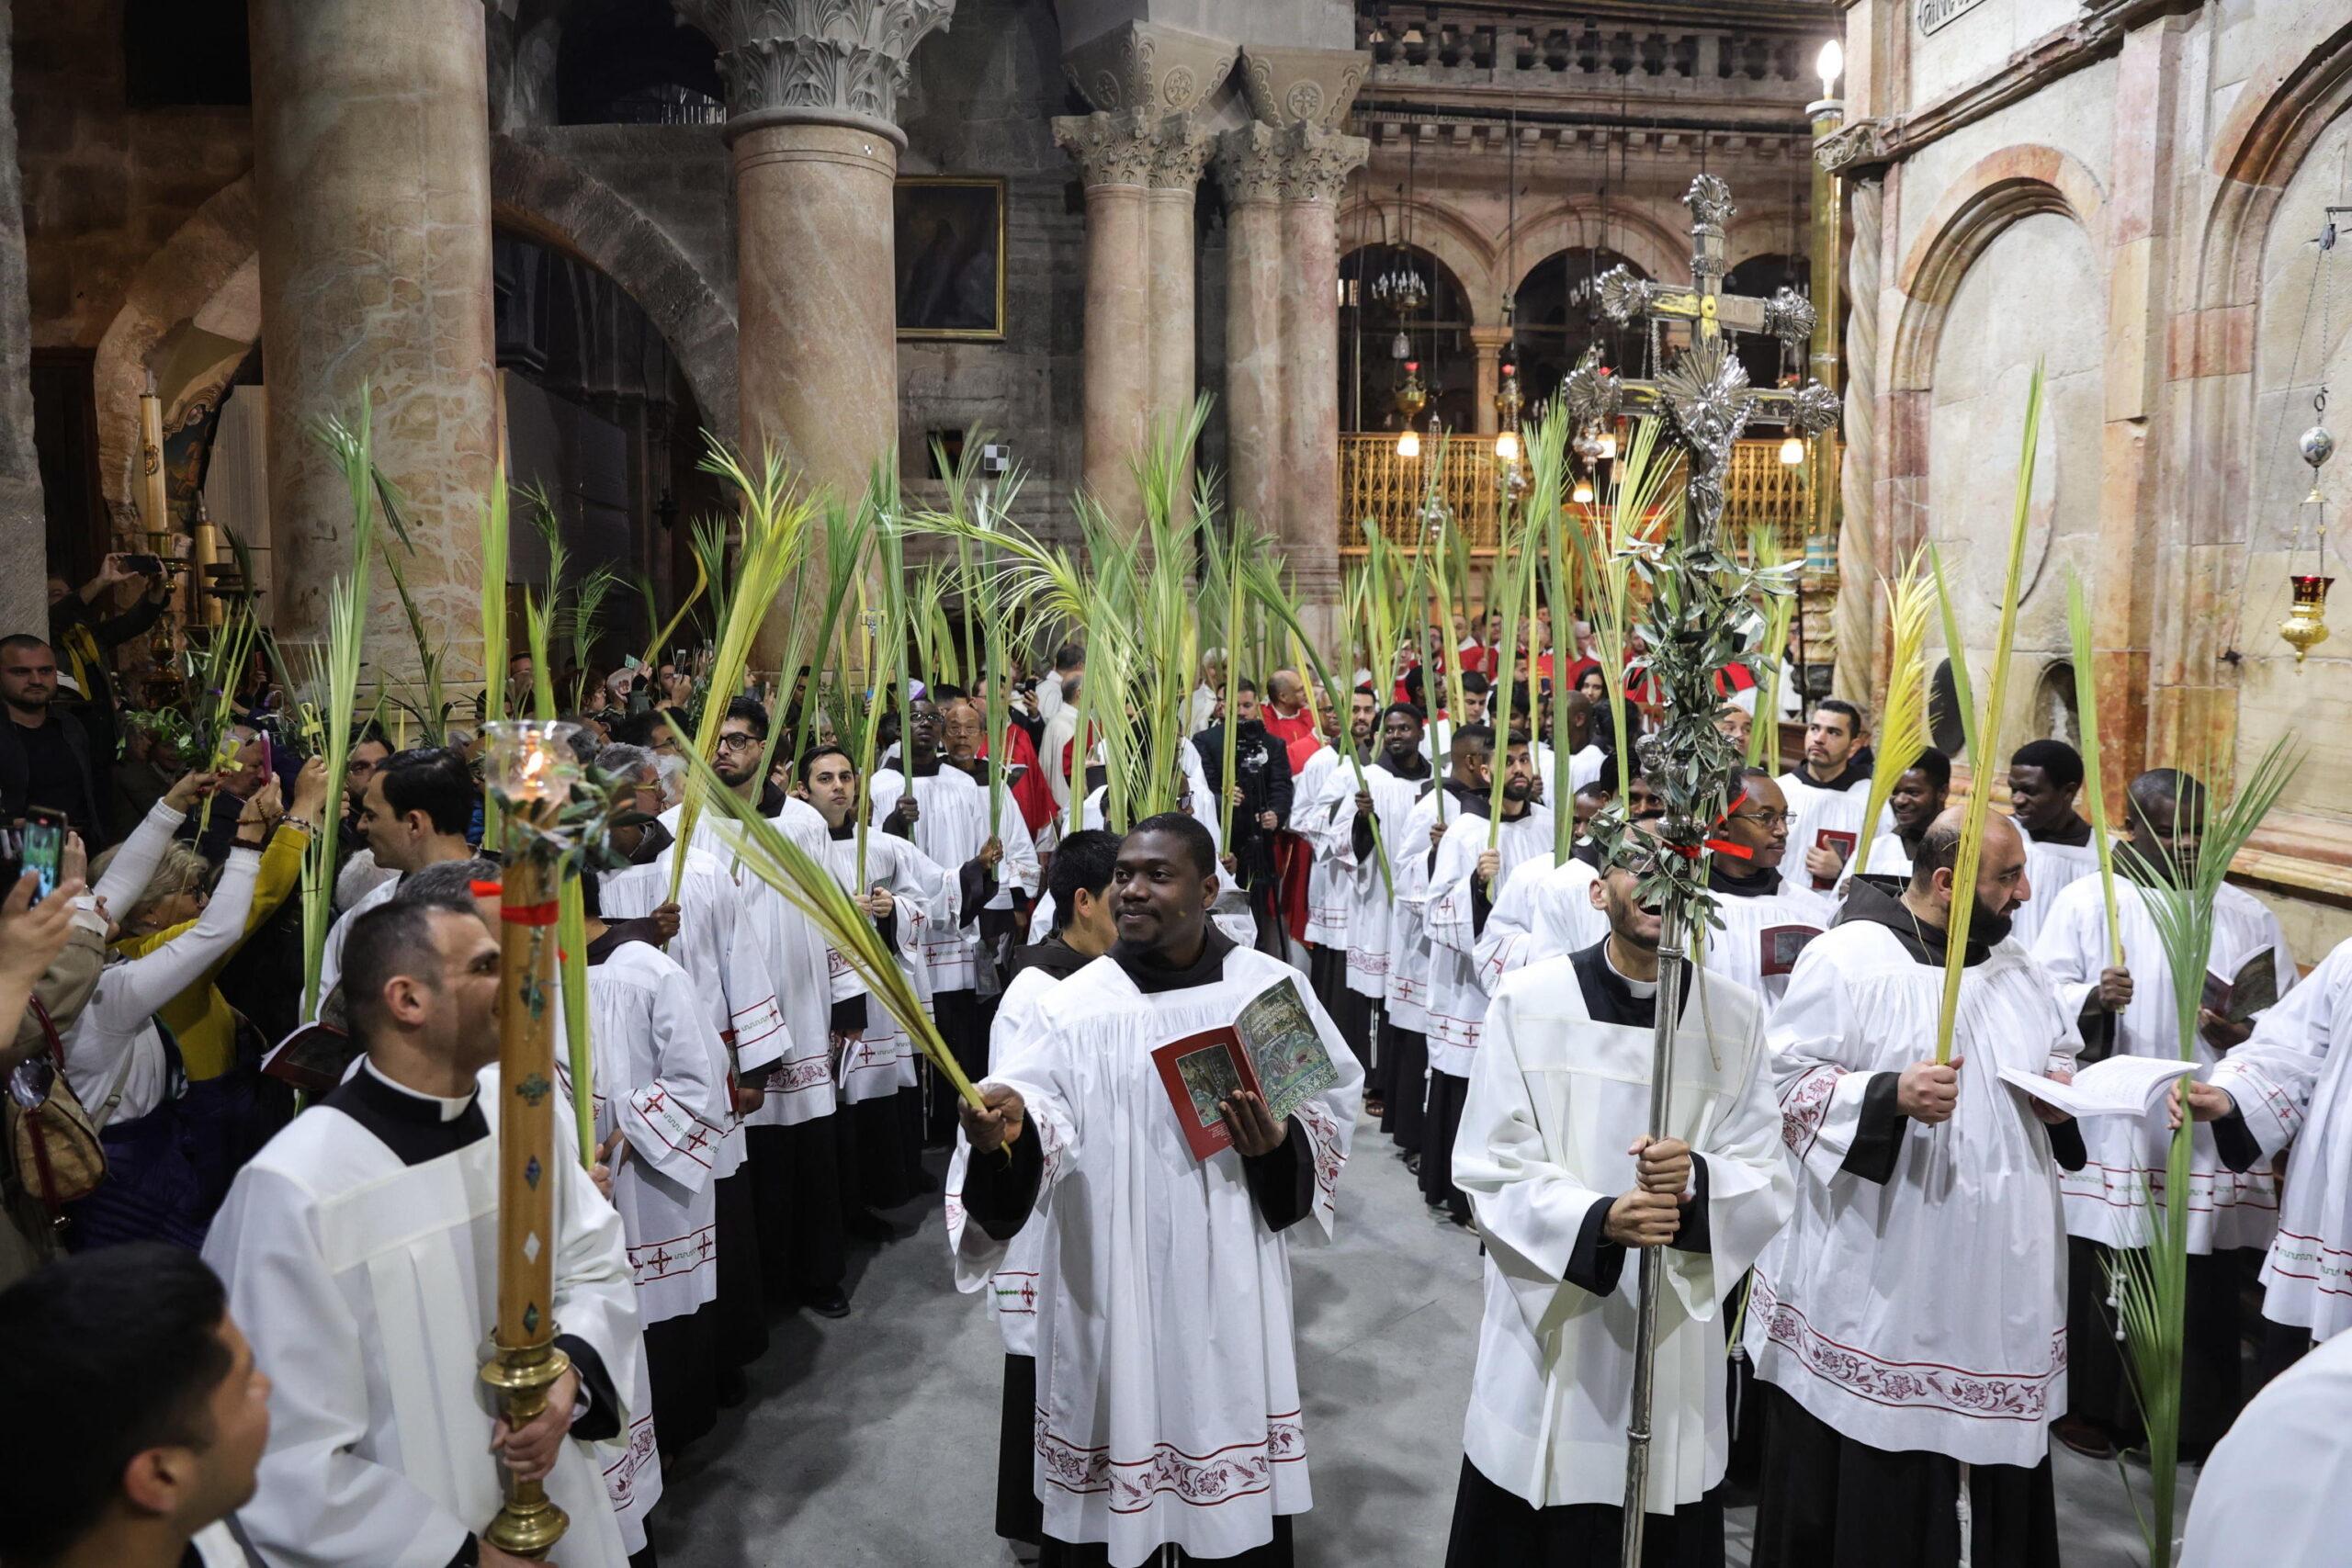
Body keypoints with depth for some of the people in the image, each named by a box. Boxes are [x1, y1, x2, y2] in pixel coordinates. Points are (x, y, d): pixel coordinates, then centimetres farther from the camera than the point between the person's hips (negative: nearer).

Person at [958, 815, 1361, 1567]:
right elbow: (1040, 1099, -17)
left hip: (1230, 1282, 1)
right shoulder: (1077, 1002, -2)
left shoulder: (1271, 986, 0)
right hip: (1108, 1287, 0)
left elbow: (1334, 1097, 7)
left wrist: (1280, 1144, -14)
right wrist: (1007, 1121, -40)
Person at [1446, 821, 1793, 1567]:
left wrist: (1698, 1180, -22)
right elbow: (1489, 1169, -7)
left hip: (1676, 1334, 2)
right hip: (1547, 1326, -1)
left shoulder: (1737, 1018, 0)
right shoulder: (1526, 1002, -7)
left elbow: (1769, 1181, 0)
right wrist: (1596, 1220, -23)